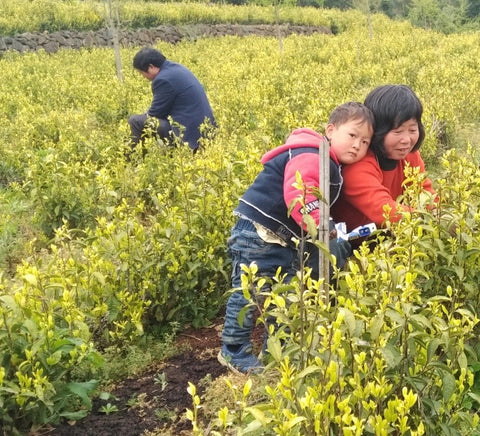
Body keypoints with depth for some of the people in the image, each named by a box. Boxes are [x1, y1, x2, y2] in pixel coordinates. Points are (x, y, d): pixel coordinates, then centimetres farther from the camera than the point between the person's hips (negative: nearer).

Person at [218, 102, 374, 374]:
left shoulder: (333, 167, 13)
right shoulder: (309, 156, -20)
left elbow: (315, 205, 18)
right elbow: (297, 195, -35)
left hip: (285, 239, 11)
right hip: (257, 231, -11)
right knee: (248, 292, -1)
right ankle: (234, 351, 13)